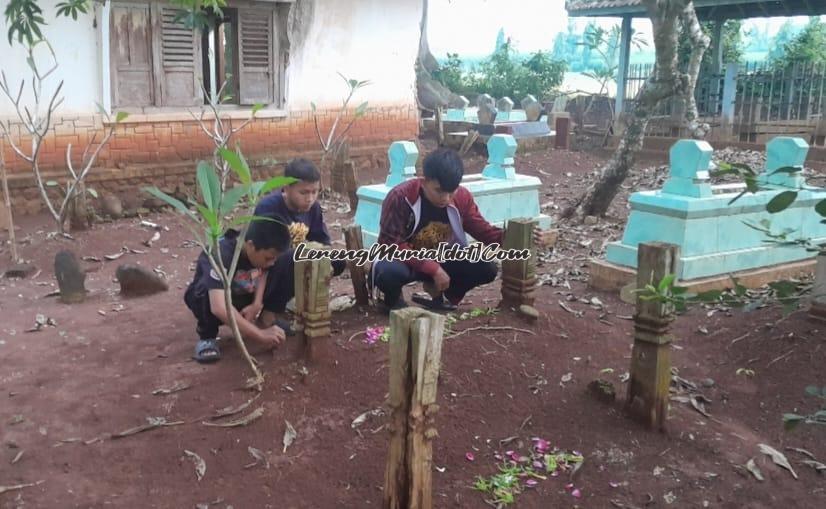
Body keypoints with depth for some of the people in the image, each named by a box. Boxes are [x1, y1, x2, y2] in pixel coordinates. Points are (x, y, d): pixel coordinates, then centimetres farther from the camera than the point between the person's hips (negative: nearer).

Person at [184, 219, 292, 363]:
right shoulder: (220, 254, -39)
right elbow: (219, 307, -49)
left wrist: (257, 304, -23)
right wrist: (260, 335, -48)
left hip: (244, 295, 5)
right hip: (206, 298, -5)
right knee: (206, 294, -40)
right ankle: (207, 336, -12)